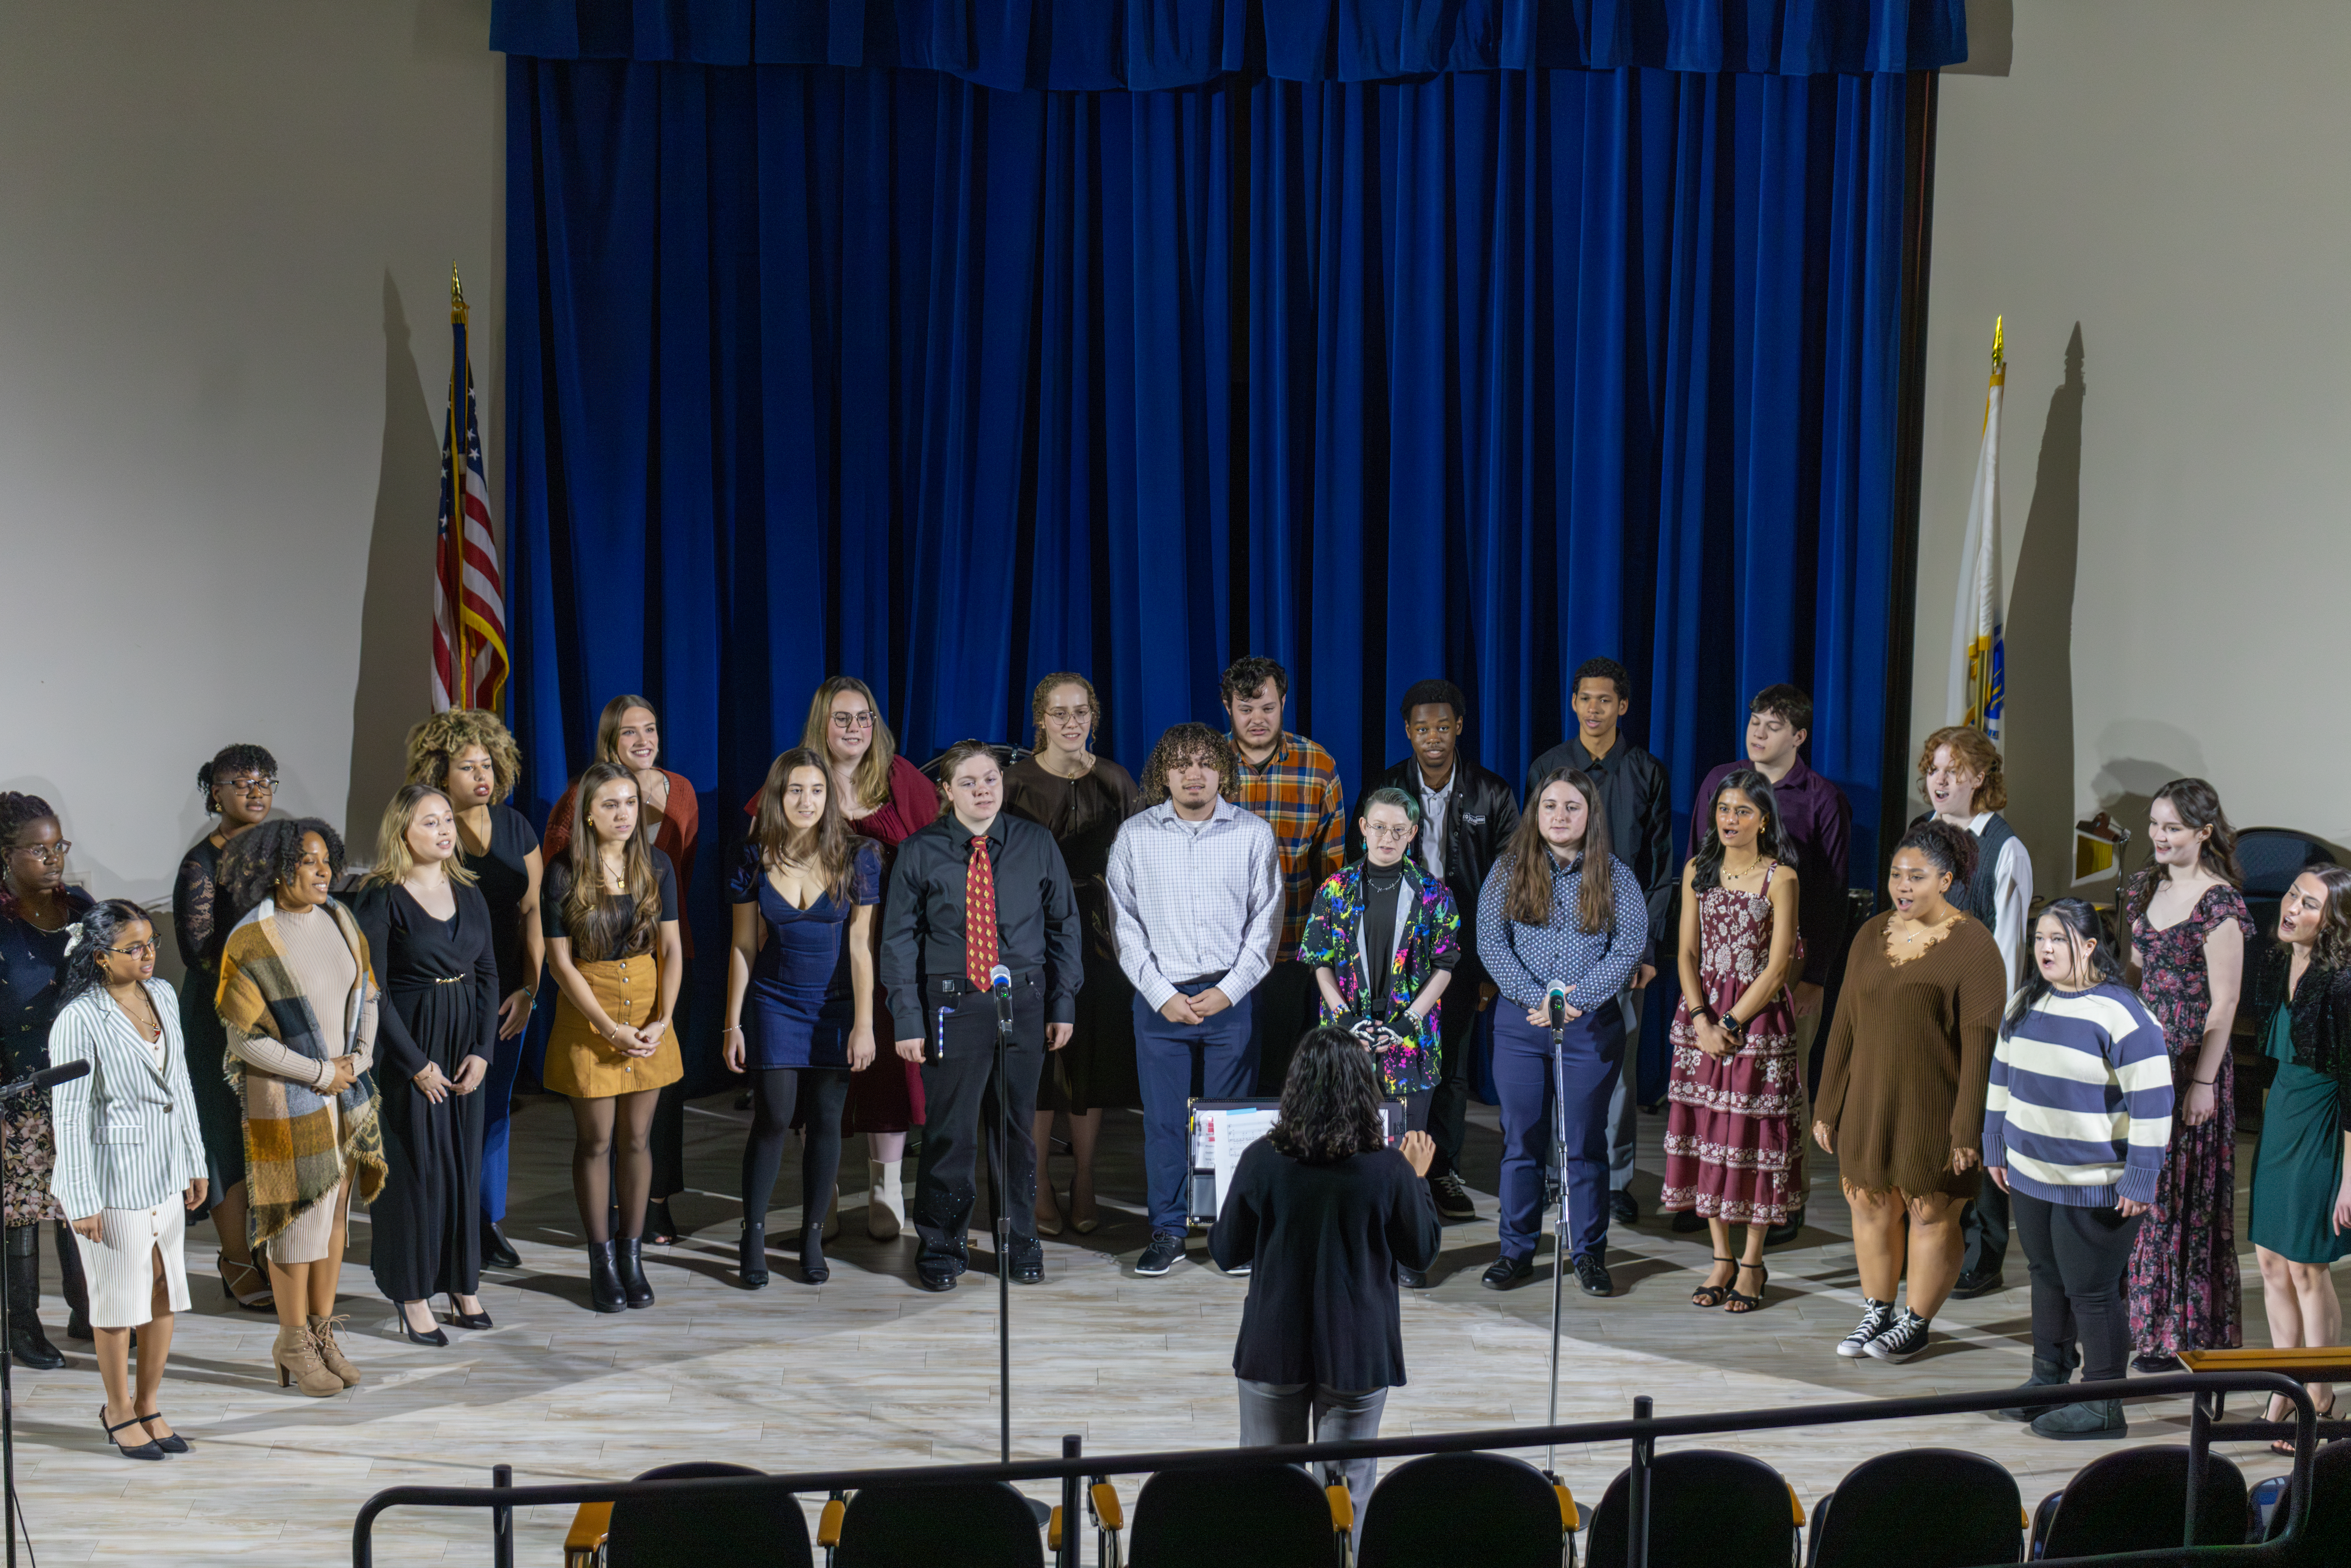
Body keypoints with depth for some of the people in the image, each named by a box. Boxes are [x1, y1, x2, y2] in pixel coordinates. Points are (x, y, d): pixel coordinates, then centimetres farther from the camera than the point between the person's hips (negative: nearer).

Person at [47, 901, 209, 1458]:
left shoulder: (163, 995, 5)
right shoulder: (80, 1020, -16)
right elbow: (69, 1115, -15)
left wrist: (194, 1162, 15)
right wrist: (83, 1201, -15)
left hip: (166, 1172, 7)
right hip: (114, 1177, -7)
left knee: (166, 1292, 12)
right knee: (119, 1297, 5)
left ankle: (149, 1404, 27)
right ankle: (119, 1412, 22)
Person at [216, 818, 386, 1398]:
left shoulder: (339, 920, 3)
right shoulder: (251, 943, -16)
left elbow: (366, 995, 13)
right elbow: (246, 1040, -15)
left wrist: (360, 1058, -3)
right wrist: (320, 1074, -13)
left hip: (347, 1094, 6)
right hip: (287, 1102, -6)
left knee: (335, 1210, 12)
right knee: (299, 1218, 1)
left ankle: (323, 1331, 24)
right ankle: (294, 1345, 15)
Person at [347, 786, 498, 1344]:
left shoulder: (468, 894, 8)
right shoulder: (380, 900, -9)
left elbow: (488, 974, 9)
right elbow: (372, 991, -12)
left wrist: (483, 1051, -2)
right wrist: (417, 1064, -13)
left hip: (466, 1048, 5)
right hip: (408, 1048, -5)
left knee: (465, 1160, 9)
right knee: (416, 1164, -1)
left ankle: (462, 1283, 20)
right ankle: (415, 1296, 8)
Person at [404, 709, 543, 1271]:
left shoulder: (515, 828, 7)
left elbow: (532, 911, 8)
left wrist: (529, 988, -1)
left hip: (505, 995, 5)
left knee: (495, 1106, 12)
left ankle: (491, 1225, 23)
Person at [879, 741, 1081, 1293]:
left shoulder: (1037, 845, 4)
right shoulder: (919, 853, -1)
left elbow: (1064, 926, 10)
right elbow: (899, 940, 0)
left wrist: (1064, 1003, 6)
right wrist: (908, 1019, -5)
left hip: (1024, 1003, 2)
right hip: (952, 1005, -2)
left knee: (1018, 1127, 11)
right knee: (949, 1129, -1)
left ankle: (1020, 1242, 27)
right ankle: (940, 1247, 16)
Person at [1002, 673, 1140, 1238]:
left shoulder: (1115, 782, 5)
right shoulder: (1016, 782, -2)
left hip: (1095, 930, 2)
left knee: (1093, 1053, 4)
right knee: (1039, 1054, -1)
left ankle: (1084, 1181, 15)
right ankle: (1039, 1185, 9)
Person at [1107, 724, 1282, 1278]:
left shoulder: (1253, 833, 2)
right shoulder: (1135, 836, 3)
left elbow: (1265, 921, 2)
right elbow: (1125, 924, 3)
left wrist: (1229, 990, -6)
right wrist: (1162, 994, -6)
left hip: (1231, 998, 0)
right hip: (1160, 998, 1)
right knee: (1164, 1118, 2)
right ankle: (1167, 1232, 12)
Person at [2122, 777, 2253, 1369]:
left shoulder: (2219, 905, -15)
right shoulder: (2144, 889, 8)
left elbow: (2223, 1004, -15)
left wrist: (2203, 1081, -16)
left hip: (2193, 1062, -7)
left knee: (2184, 1194, 0)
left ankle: (2184, 1332, 9)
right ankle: (2141, 1317, 24)